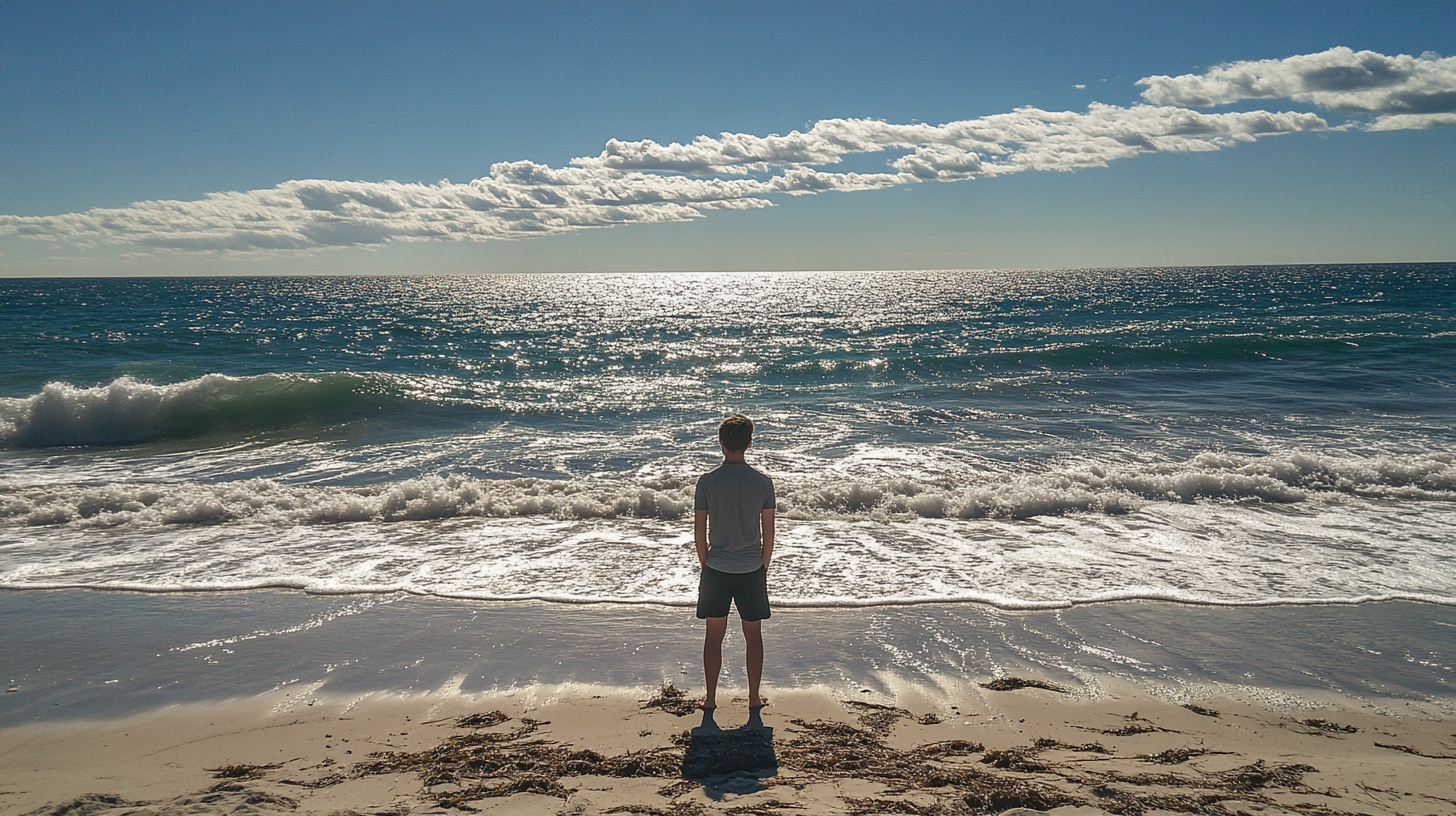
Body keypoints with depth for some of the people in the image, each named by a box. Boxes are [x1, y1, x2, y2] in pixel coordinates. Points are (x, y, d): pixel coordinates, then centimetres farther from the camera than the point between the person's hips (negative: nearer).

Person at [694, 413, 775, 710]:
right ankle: (754, 697, 20)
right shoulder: (763, 482, -7)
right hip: (752, 570, 0)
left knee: (714, 636, 11)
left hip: (716, 570, 0)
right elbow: (768, 533, -3)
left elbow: (699, 531, -5)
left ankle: (711, 697, 19)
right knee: (753, 636, 13)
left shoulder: (707, 481, -8)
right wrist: (764, 568, 10)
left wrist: (705, 564, 10)